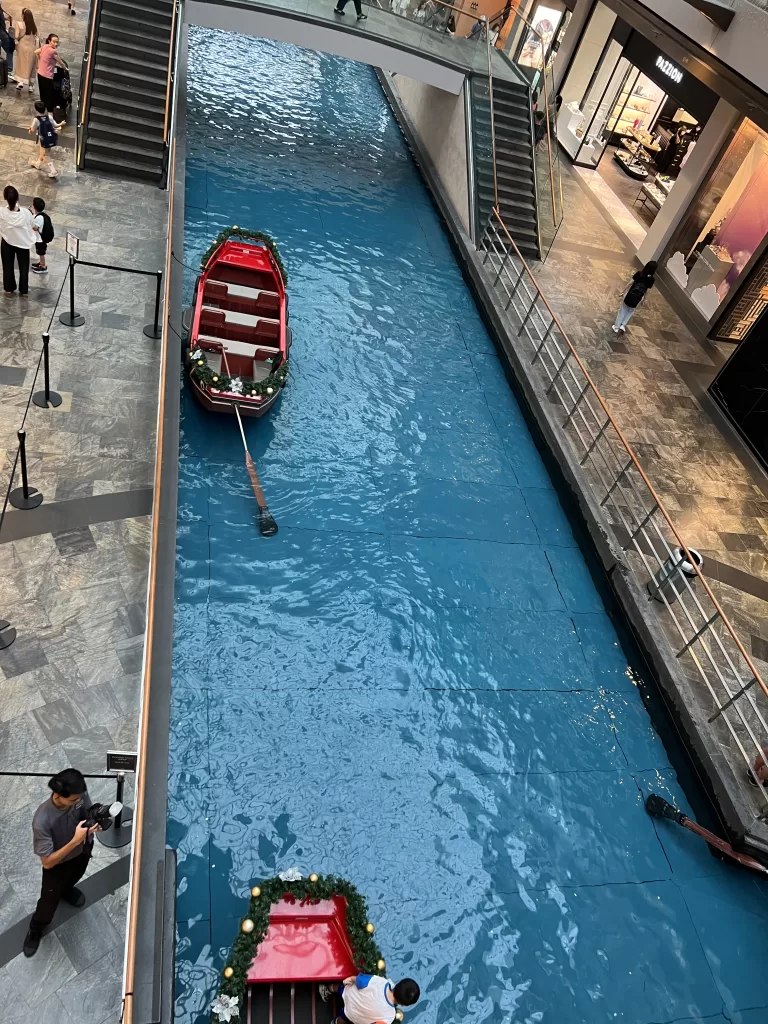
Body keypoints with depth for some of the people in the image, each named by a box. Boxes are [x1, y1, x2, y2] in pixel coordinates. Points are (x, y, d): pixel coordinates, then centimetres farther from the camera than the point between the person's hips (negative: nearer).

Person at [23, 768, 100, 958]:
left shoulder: (80, 795, -30)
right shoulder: (42, 821, -42)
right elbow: (47, 862, -31)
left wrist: (96, 820, -31)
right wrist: (75, 841, -43)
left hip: (82, 852, 4)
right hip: (57, 864, -4)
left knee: (71, 880, 34)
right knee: (48, 906, 17)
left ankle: (65, 889, 69)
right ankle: (35, 929, 50)